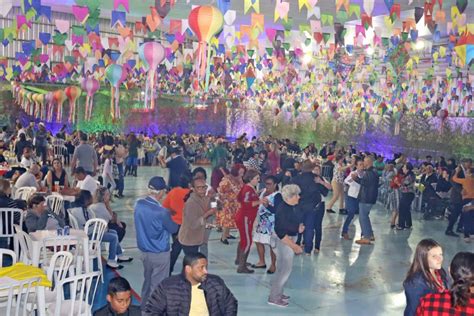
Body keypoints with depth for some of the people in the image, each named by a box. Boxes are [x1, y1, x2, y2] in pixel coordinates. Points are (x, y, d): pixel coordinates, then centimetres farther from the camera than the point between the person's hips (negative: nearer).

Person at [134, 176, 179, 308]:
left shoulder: (139, 204, -6)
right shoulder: (161, 212, -27)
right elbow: (173, 229, -11)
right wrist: (169, 217, 6)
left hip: (144, 251, 7)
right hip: (160, 254, -7)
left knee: (147, 281, 24)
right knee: (157, 285, 7)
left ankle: (144, 308, 38)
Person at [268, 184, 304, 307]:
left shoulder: (293, 207, -1)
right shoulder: (283, 211, -26)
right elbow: (281, 234, -26)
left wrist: (299, 227, -2)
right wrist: (294, 246, -24)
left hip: (290, 238, 9)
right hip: (284, 241, -9)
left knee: (282, 269, 19)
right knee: (285, 269, -3)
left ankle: (277, 293, 34)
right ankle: (273, 298, 8)